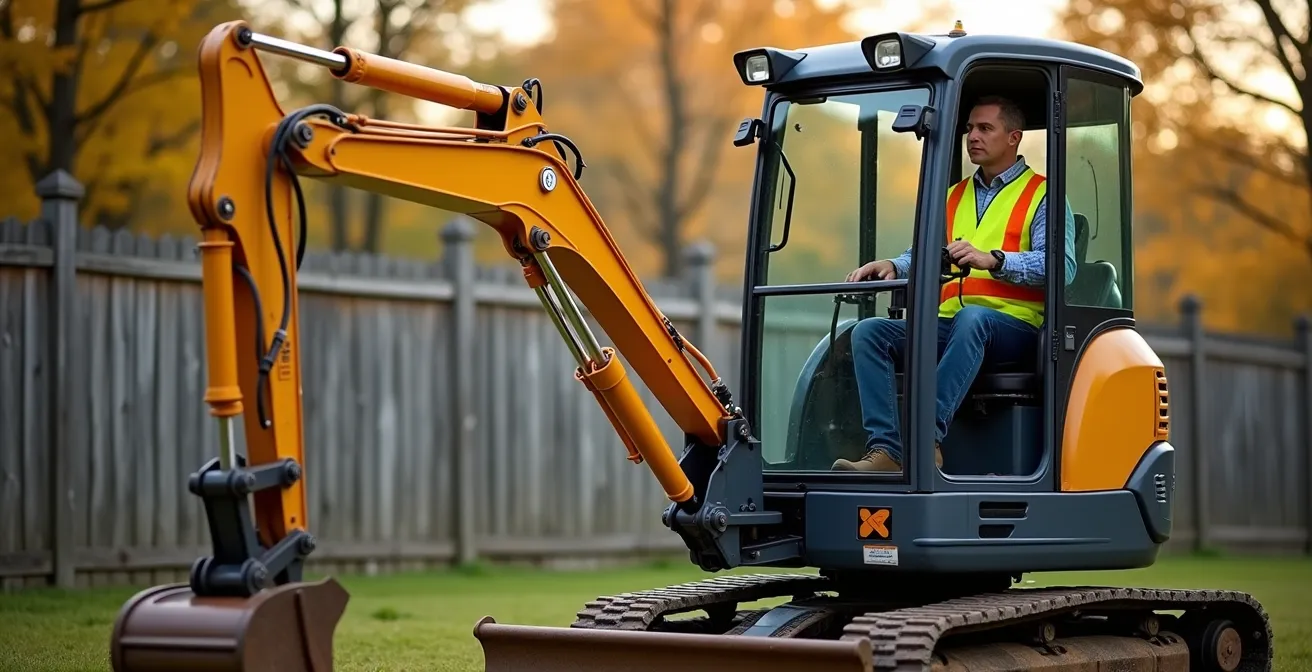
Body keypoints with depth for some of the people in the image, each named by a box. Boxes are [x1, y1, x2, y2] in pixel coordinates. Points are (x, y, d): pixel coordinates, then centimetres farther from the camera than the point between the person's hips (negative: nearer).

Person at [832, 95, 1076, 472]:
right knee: (869, 331, -18)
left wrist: (992, 260, -25)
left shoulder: (1043, 197, 7)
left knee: (972, 318, -39)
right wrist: (893, 267, -7)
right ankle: (885, 451, -33)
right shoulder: (952, 197, 27)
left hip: (1012, 325, -6)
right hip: (946, 324, 6)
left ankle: (927, 441, -47)